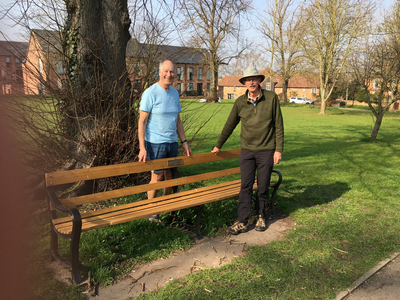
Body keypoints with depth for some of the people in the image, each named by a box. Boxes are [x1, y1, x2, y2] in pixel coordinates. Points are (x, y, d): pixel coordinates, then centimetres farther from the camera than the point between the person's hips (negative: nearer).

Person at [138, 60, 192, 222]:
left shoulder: (175, 93, 11)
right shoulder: (150, 93, -9)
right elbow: (142, 121, -11)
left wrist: (184, 142, 12)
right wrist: (142, 147, -18)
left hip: (172, 142, 6)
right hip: (156, 143, -6)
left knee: (170, 176, 12)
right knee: (157, 176, 0)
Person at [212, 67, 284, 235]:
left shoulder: (271, 98, -3)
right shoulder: (240, 102, 2)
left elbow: (278, 125, -1)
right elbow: (230, 125, 12)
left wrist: (279, 149, -5)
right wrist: (218, 146, 19)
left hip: (266, 150, -1)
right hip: (247, 150, 1)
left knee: (263, 186, 8)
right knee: (245, 186, 0)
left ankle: (261, 216, 27)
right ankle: (242, 222, 6)